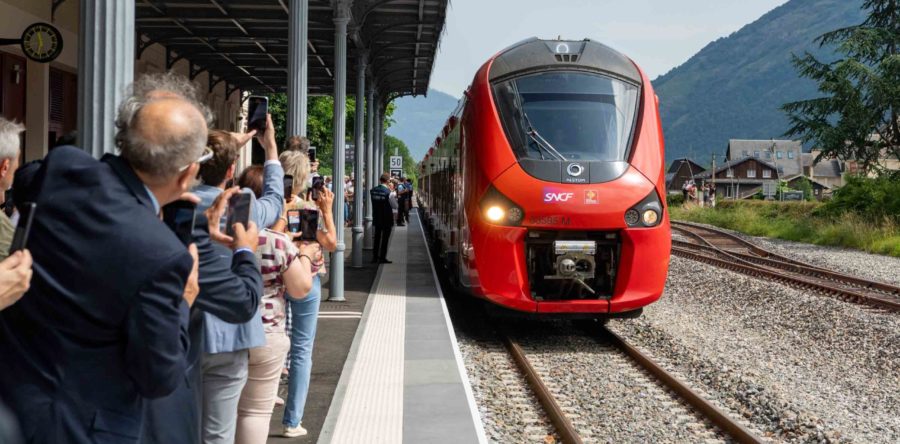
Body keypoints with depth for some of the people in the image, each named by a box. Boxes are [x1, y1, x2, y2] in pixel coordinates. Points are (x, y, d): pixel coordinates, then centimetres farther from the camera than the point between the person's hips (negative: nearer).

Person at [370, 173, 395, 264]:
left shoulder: (372, 191, -4)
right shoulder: (388, 192, -19)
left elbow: (373, 202, 7)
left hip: (376, 219, 5)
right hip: (387, 219, -5)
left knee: (377, 237, 15)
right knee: (385, 238, 5)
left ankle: (375, 257, 18)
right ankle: (382, 258, 7)